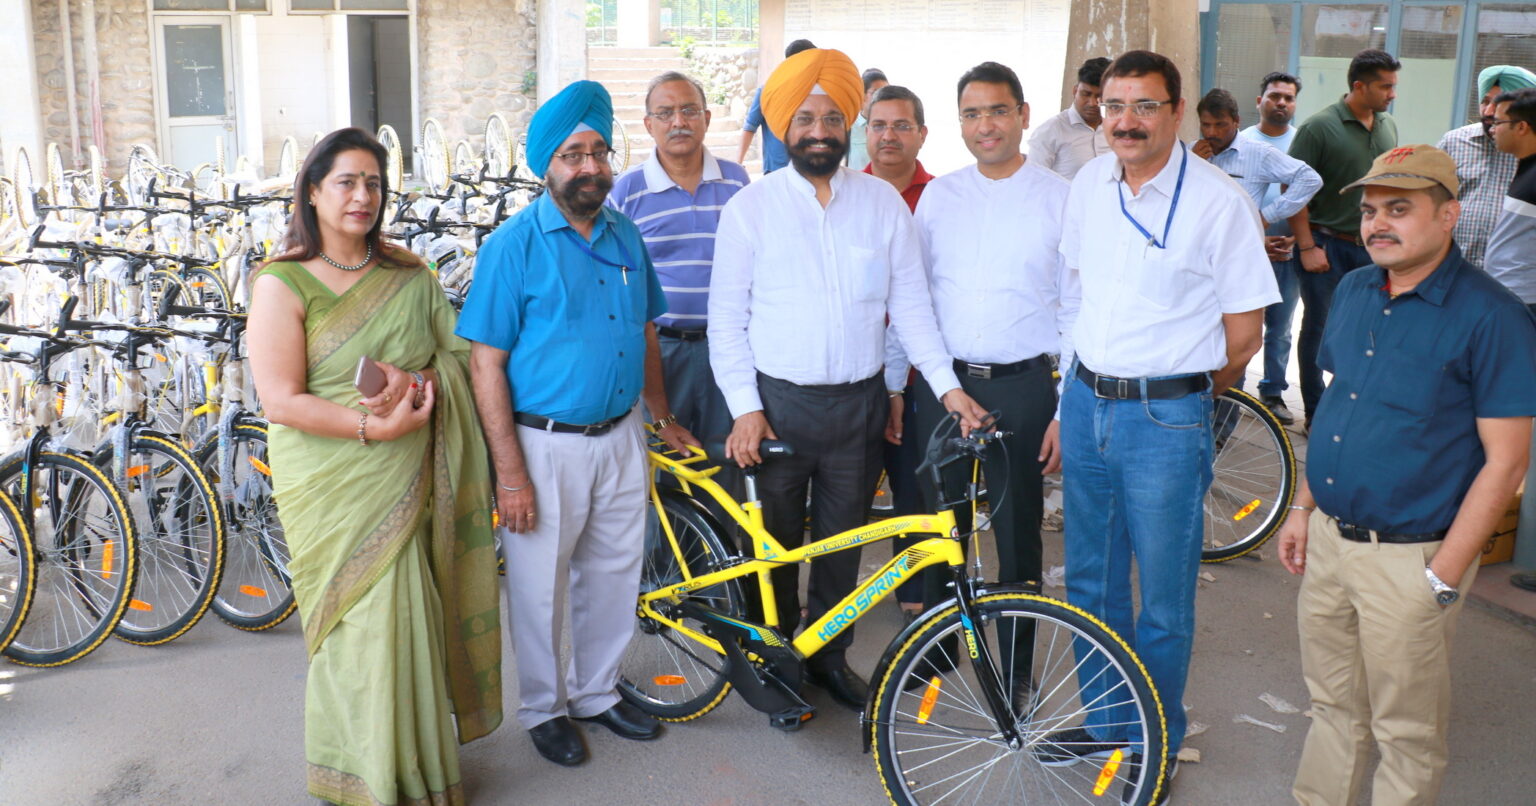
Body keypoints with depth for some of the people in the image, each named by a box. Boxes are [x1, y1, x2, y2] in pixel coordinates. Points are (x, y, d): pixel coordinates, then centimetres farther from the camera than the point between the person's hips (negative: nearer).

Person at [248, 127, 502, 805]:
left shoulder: (408, 275, 8)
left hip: (403, 479, 4)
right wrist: (373, 427, -22)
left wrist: (417, 381, -15)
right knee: (359, 620, 0)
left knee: (404, 617, 7)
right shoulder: (282, 284, -7)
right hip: (330, 484, -4)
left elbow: (455, 355, 7)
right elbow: (281, 401, -12)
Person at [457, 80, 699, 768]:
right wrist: (510, 473, -16)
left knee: (614, 576, 16)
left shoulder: (625, 235, 6)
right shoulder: (514, 245, -11)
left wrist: (663, 417, 16)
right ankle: (545, 707, 31)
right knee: (541, 588, 9)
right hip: (545, 445, -5)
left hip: (619, 438, 5)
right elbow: (486, 363, -13)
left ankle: (598, 693, 37)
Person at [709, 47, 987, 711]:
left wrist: (946, 383, -6)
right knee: (775, 545, 9)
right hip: (777, 405, -2)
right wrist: (745, 408, -11)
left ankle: (830, 655, 34)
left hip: (859, 405, 2)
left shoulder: (883, 202, 2)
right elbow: (726, 318, -4)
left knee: (842, 541, 14)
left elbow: (910, 303, 4)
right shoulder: (751, 207, -4)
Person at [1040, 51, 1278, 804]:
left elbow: (1243, 328, -7)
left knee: (1163, 599, 6)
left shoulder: (1218, 200, -13)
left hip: (1165, 418, -5)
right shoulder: (1090, 182, 4)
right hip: (1085, 401, 6)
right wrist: (1086, 387, 15)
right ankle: (1105, 720, 35)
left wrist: (1180, 394, 5)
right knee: (1091, 579, 17)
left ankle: (1156, 745, 25)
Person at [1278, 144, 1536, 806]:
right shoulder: (1353, 292, 5)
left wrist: (1443, 577, -17)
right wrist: (1303, 508, 13)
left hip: (1410, 557, -6)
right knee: (1333, 703, 21)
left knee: (1405, 730, 10)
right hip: (1329, 538, 6)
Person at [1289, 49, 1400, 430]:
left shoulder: (1389, 126, 8)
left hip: (1372, 247, 5)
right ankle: (1315, 414, 15)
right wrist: (1307, 247, -15)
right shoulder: (1319, 127, -10)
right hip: (1328, 245, -5)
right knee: (1319, 329, 4)